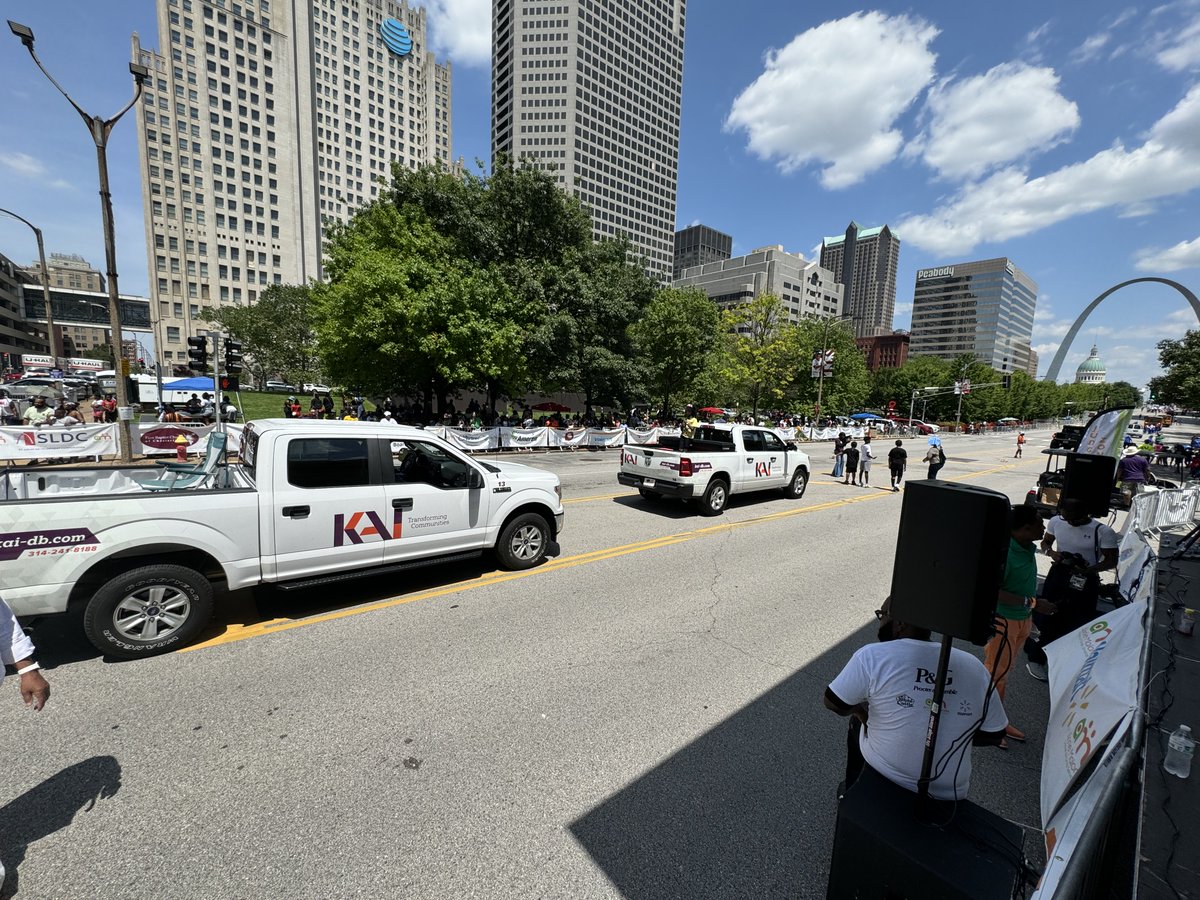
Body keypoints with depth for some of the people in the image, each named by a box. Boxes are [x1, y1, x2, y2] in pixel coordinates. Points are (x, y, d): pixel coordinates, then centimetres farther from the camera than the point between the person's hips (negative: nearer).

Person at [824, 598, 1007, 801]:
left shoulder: (872, 657, -22)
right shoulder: (974, 667, -9)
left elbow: (833, 703, -13)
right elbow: (994, 736, 0)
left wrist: (859, 710, 8)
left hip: (884, 781, -3)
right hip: (950, 794, 4)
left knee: (858, 724, 25)